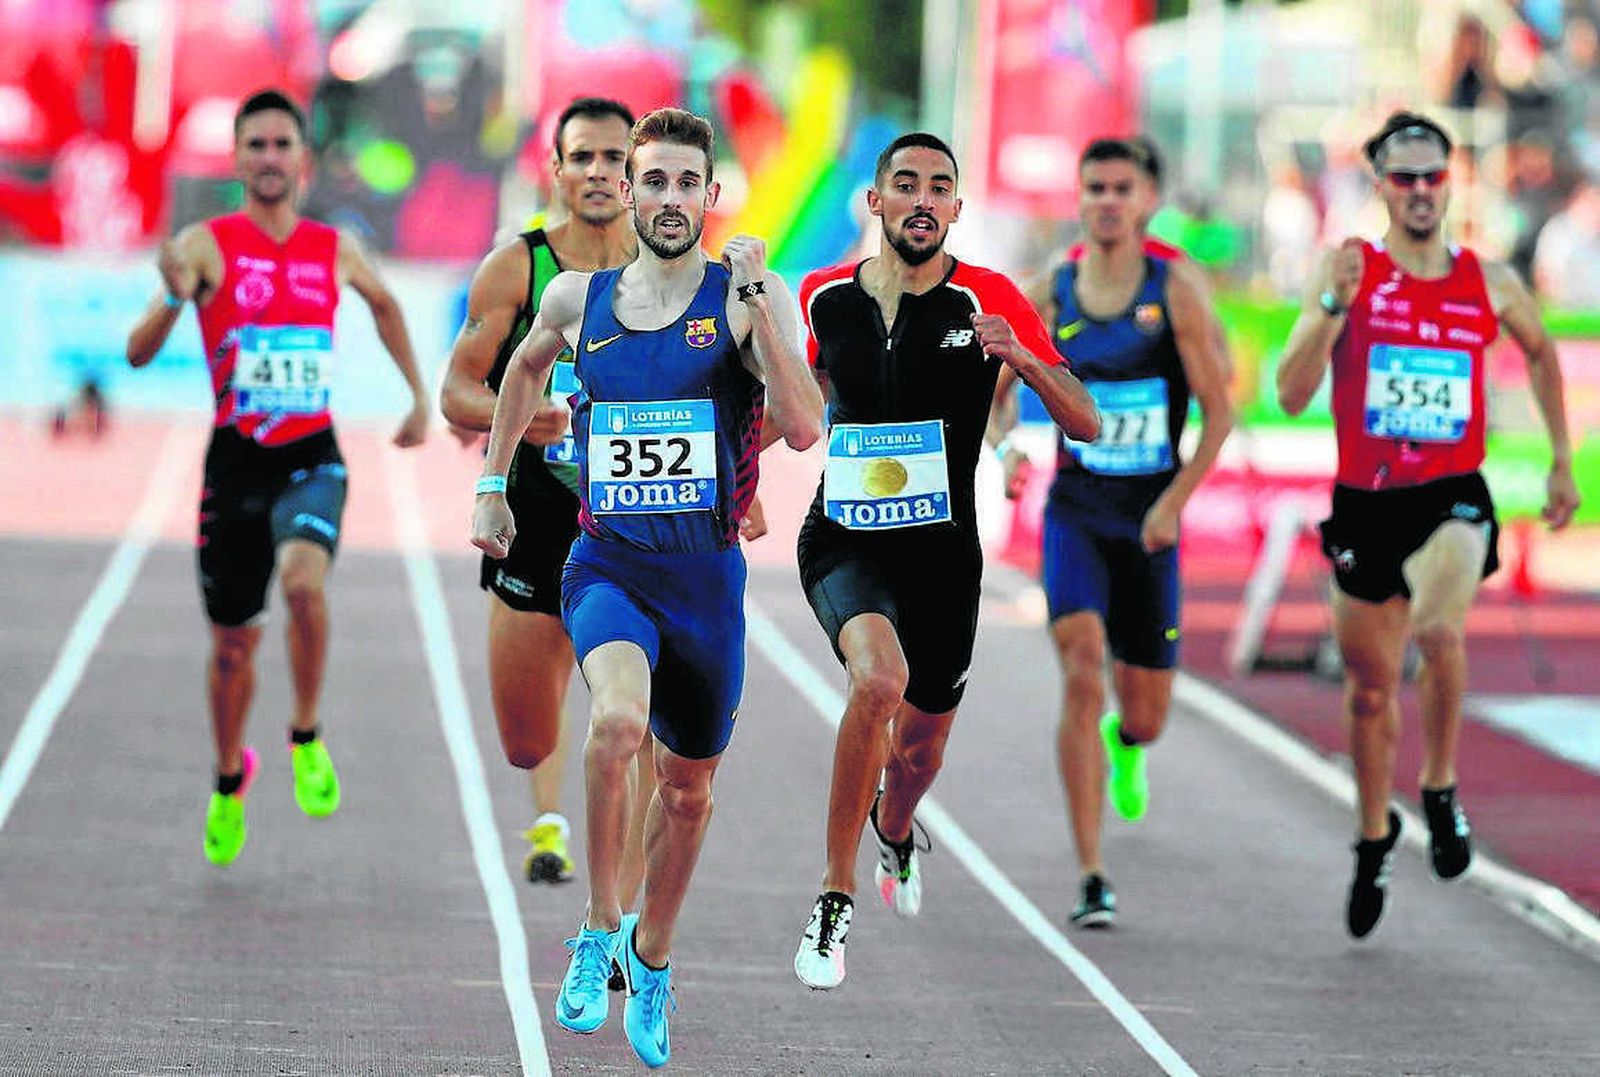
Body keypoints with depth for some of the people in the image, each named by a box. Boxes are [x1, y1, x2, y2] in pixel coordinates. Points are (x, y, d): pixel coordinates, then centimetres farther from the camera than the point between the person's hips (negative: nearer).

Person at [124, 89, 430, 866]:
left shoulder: (335, 251, 3)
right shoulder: (208, 244, -6)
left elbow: (383, 302, 27)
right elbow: (138, 353, -15)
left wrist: (420, 396, 25)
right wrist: (174, 299, -34)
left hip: (311, 459, 0)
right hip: (236, 457, 0)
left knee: (303, 579, -30)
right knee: (234, 640, 10)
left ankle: (306, 738, -9)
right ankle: (229, 779, 36)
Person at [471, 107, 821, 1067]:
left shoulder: (750, 297, -6)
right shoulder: (578, 299, 3)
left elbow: (804, 428, -19)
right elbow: (526, 367, 26)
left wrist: (755, 306, -24)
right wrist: (493, 485, 24)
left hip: (707, 575, 0)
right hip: (607, 565, 0)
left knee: (689, 786, 14)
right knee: (619, 718, -31)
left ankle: (652, 959, 40)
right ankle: (599, 931, -14)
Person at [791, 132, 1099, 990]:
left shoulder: (988, 302, -9)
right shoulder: (825, 298, -2)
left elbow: (1085, 423, -13)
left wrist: (1021, 358, -29)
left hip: (943, 553, 1)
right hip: (844, 540, -1)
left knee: (921, 743, 17)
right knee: (879, 677, -31)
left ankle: (895, 834, 57)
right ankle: (836, 896, -19)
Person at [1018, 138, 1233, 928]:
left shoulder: (1175, 291, -6)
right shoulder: (1049, 297, -1)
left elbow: (1219, 412, -4)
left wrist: (1175, 501, -14)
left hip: (1151, 521, 0)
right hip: (1075, 512, 0)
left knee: (1147, 715, 7)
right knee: (1083, 673, -22)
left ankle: (1124, 744, 49)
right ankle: (1092, 880, -19)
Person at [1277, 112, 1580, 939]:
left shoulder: (1490, 283, 3)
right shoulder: (1350, 269, -4)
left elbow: (1540, 350, 25)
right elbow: (1292, 395, -11)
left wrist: (1562, 458, 23)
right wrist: (1331, 308, -24)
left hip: (1452, 497, -1)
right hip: (1365, 499, 1)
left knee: (1439, 632, -30)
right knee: (1370, 683, 12)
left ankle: (1440, 789, -5)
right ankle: (1374, 838, 37)